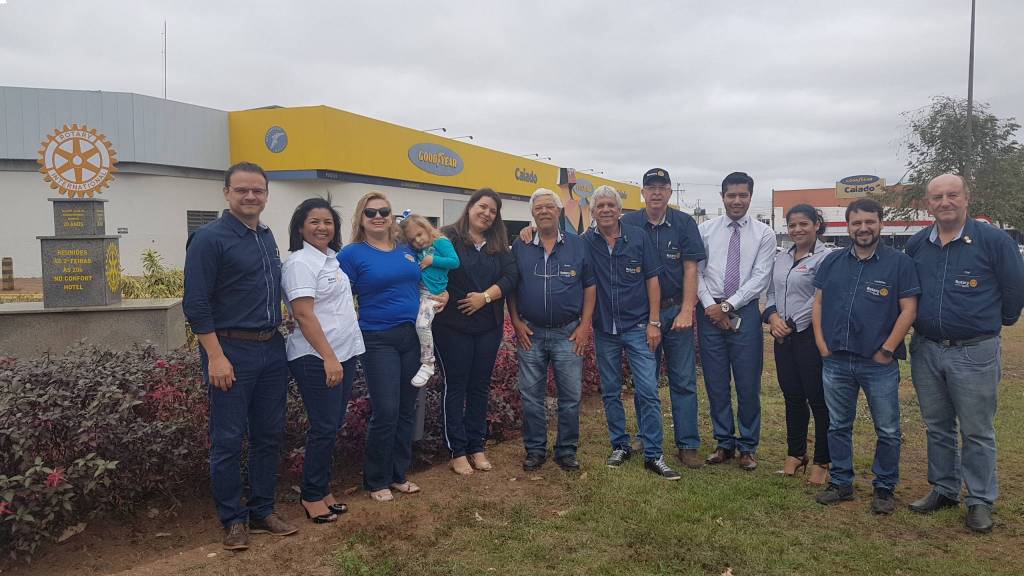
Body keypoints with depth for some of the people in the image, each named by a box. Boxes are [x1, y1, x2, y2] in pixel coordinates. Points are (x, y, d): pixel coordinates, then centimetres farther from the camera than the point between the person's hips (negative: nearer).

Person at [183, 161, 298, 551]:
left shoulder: (267, 236, 12)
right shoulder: (209, 238, -10)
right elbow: (196, 304, -14)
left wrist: (280, 316, 12)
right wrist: (216, 357, -17)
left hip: (273, 349, 7)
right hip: (232, 350, -7)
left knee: (269, 435, 13)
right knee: (228, 440, 3)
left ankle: (262, 510, 26)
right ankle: (233, 519, 18)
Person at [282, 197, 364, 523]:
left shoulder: (332, 259, 14)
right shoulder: (300, 263, -11)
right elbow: (304, 315, -18)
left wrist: (339, 356, 15)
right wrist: (328, 358, -21)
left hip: (344, 353, 8)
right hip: (316, 358, -8)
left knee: (333, 426, 12)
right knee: (324, 428, -2)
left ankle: (322, 489, 24)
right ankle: (312, 496, 13)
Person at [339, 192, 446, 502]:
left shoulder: (406, 249, 10)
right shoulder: (352, 254, -5)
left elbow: (420, 284, 23)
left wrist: (442, 295, 6)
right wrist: (353, 329, -15)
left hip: (413, 337, 5)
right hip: (379, 341, -5)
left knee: (407, 410, 10)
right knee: (385, 413, -7)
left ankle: (399, 475, 26)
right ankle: (376, 481, 13)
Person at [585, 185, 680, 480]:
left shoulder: (638, 237, -2)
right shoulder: (586, 242, -1)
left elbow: (652, 279, -1)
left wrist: (654, 322, -5)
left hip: (637, 327, -1)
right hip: (604, 329, 2)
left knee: (648, 391, -3)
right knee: (610, 392, 11)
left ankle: (653, 454, 6)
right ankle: (620, 445, 26)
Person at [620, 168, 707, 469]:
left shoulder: (684, 223, 2)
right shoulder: (629, 224, 0)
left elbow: (690, 269, -2)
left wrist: (686, 311, -9)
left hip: (676, 311, 0)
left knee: (683, 381, 2)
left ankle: (688, 445, 9)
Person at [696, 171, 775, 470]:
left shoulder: (763, 234, 2)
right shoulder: (706, 230, 6)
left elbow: (760, 278, -5)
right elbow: (696, 271, 3)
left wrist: (727, 305, -11)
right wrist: (710, 305, -9)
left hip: (745, 312, -1)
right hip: (710, 311, 2)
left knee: (748, 383, 3)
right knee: (715, 381, 7)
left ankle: (748, 447, 18)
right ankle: (724, 443, 22)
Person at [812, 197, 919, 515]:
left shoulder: (899, 262, -3)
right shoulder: (832, 261, 8)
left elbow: (908, 310, -7)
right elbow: (818, 303, 9)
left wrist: (887, 350, -11)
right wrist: (821, 343, 1)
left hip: (879, 364, -3)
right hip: (835, 361, 3)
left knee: (888, 432, 7)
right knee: (838, 427, 13)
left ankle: (884, 489, 23)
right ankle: (841, 483, 26)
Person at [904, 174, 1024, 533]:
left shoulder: (993, 240, -9)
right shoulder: (916, 245, 4)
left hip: (975, 353, -4)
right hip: (926, 351, 4)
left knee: (977, 432, 5)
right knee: (937, 427, 15)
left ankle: (980, 501, 18)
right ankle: (944, 490, 29)